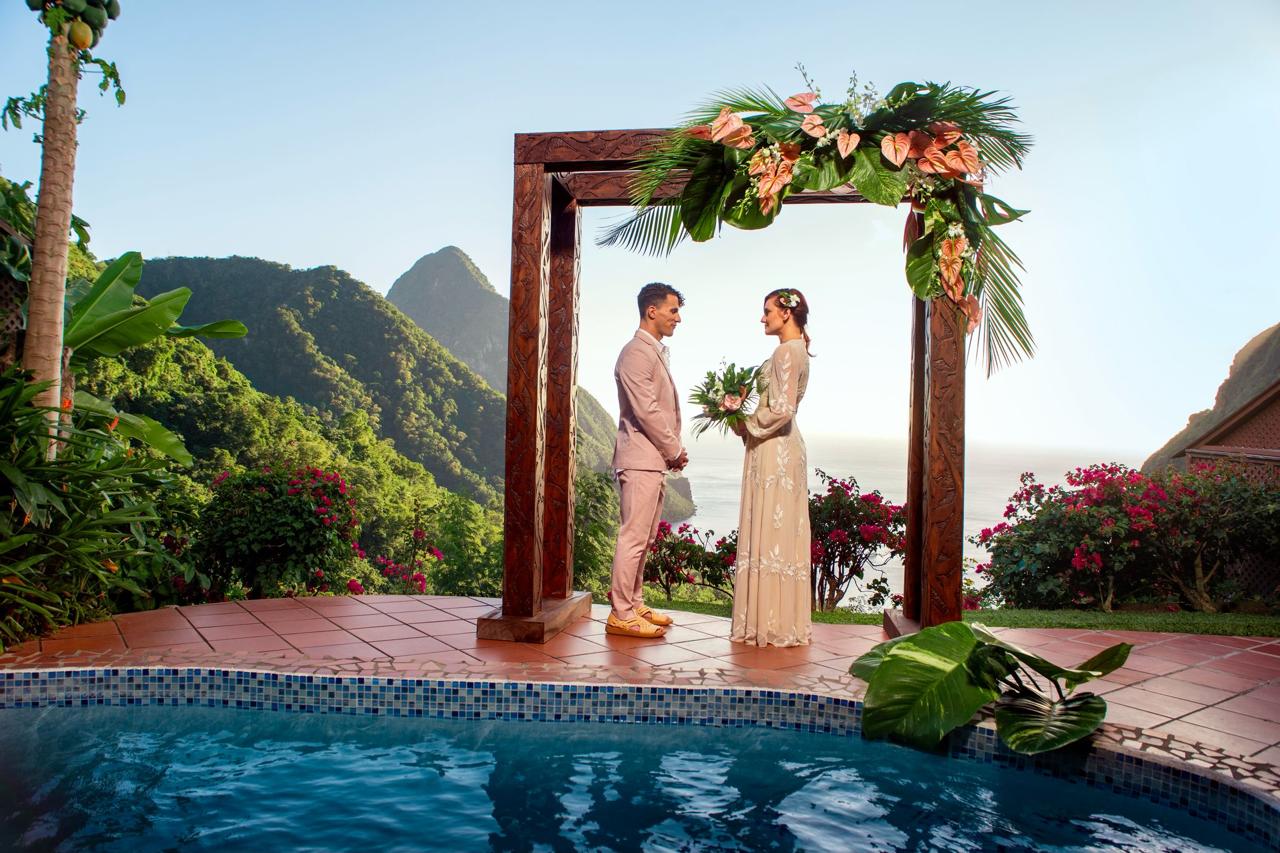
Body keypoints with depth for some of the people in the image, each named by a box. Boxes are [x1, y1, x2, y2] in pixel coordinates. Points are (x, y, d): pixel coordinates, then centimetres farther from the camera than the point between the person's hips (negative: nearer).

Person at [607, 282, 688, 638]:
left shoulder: (657, 352, 19)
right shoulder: (636, 353, -13)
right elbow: (646, 411, -19)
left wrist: (672, 452, 9)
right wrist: (675, 451, -10)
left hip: (655, 460, 10)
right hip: (641, 460, -10)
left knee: (644, 537, 14)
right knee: (633, 536, -7)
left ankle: (633, 603, 22)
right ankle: (621, 615, -1)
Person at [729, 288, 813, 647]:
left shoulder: (787, 351, -14)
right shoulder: (795, 350, 17)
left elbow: (781, 410, -21)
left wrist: (746, 426, -8)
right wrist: (746, 418, 10)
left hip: (773, 452, -10)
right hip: (783, 448, 10)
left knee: (770, 533, -5)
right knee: (781, 534, 11)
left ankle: (771, 623, 2)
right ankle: (784, 621, 18)